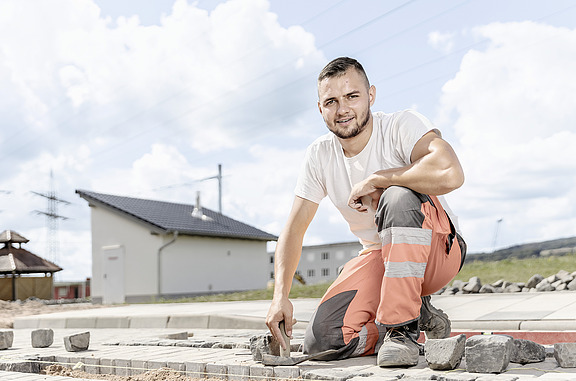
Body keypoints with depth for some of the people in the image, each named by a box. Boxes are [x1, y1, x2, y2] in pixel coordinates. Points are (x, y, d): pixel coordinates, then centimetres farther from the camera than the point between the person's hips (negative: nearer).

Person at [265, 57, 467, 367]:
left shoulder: (402, 126, -18)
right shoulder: (319, 155, -2)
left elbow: (451, 174, -39)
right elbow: (293, 230, -3)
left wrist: (375, 181, -27)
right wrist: (280, 294, -18)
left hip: (437, 249, -4)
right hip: (378, 256, 5)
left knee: (399, 196, -36)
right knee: (321, 342, -16)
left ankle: (401, 327, -26)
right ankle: (418, 314, 6)